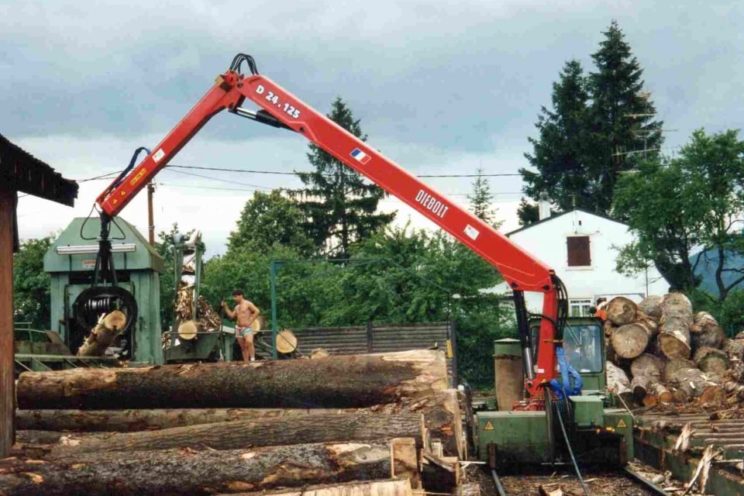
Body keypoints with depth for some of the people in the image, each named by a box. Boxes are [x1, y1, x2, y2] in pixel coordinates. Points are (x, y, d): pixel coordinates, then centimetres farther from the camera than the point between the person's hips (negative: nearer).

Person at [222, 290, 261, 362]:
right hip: (238, 328, 7)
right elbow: (231, 316, 19)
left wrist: (250, 321, -13)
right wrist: (225, 307, 13)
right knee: (243, 347, 6)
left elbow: (257, 311, -12)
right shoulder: (237, 307, 19)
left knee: (249, 342, -30)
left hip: (246, 327, -7)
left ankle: (252, 359, -29)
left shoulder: (247, 304, -4)